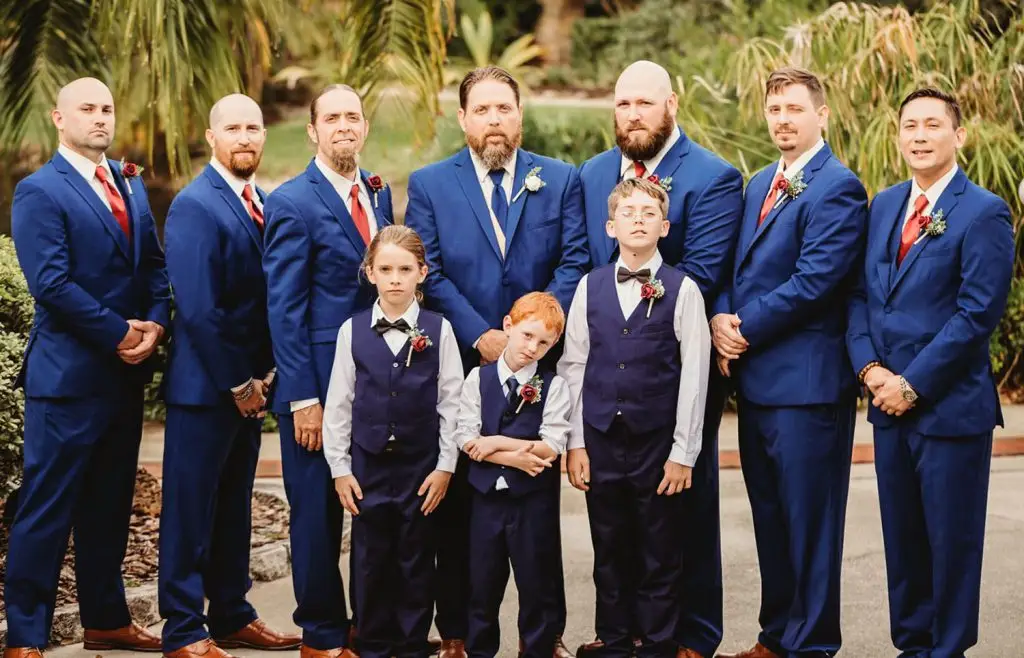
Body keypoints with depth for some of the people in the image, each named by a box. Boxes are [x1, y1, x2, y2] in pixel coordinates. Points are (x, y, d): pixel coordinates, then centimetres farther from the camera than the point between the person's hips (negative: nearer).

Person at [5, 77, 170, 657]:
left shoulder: (130, 183, 14)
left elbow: (154, 264, 12)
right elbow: (51, 283, -17)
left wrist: (155, 324, -6)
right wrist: (120, 334, -14)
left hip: (127, 372, 7)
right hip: (68, 374, -7)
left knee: (110, 505, 15)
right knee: (47, 509, -2)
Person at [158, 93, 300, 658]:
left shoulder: (264, 203, 10)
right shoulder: (194, 207, -14)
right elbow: (197, 309, -19)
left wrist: (262, 372, 4)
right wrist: (237, 383, -15)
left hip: (248, 384, 8)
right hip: (205, 385, -8)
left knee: (234, 505, 16)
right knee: (191, 508, 1)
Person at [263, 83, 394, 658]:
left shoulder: (379, 192, 10)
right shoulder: (293, 203, -9)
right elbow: (284, 309, -12)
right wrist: (303, 398, -15)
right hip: (319, 385, -6)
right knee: (318, 513, 5)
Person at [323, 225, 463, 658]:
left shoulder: (438, 330, -2)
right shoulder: (353, 331, -1)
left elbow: (451, 402, 0)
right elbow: (338, 404, 3)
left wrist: (445, 465, -3)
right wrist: (340, 467, 1)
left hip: (421, 465, -1)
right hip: (368, 465, 1)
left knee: (416, 560, 7)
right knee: (370, 560, 7)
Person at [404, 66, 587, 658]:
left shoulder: (561, 180, 7)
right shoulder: (429, 184, 4)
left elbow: (574, 262, -1)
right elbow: (429, 272, -3)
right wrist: (479, 336, -13)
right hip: (460, 364, -1)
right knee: (458, 503, 5)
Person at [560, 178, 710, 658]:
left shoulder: (682, 290, -3)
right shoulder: (590, 286, 5)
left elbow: (694, 375, -4)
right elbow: (573, 366, 7)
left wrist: (683, 452, -6)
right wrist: (575, 443, 3)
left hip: (658, 442, -2)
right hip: (600, 440, 3)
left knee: (659, 555, 5)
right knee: (609, 552, 11)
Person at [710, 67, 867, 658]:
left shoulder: (837, 187, -11)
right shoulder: (759, 186, 17)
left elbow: (813, 282, -18)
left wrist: (746, 329, -13)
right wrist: (723, 318, -3)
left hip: (806, 381, -8)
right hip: (755, 376, 8)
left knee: (809, 520, 0)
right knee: (769, 517, 15)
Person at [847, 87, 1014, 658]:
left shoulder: (984, 213, -9)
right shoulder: (884, 206, 11)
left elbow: (978, 314, -15)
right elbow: (861, 294, 12)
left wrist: (912, 384, -15)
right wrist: (869, 366, -4)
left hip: (951, 406, -6)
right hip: (889, 401, 6)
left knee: (951, 540, 4)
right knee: (902, 537, 13)